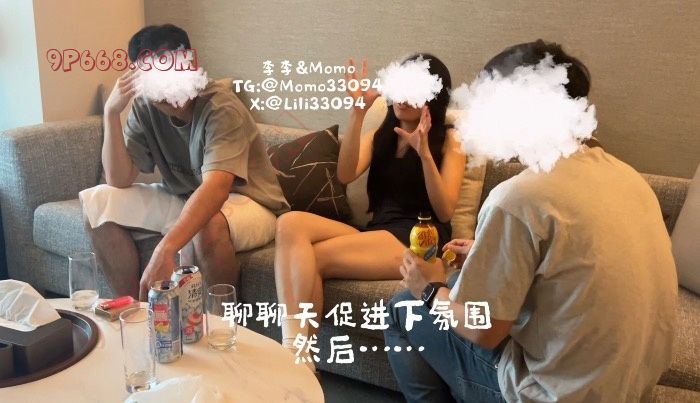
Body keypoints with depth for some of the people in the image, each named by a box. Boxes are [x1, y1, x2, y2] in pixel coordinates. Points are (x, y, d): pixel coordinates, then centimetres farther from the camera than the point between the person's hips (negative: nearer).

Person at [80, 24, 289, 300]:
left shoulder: (221, 108, -26)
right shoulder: (145, 107, -7)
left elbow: (216, 189, -41)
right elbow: (119, 181, -11)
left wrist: (165, 249, -53)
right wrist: (111, 113, -23)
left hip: (248, 203, -6)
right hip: (183, 199, 6)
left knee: (208, 225, -39)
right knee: (98, 203, -7)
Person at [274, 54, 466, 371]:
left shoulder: (448, 140, 9)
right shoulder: (379, 137, 21)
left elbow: (444, 212, -4)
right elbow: (345, 175, -1)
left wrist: (424, 153, -16)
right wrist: (358, 112, -8)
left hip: (419, 239, -5)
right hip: (374, 233, 5)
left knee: (311, 259, -25)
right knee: (291, 223, -24)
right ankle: (293, 345, -33)